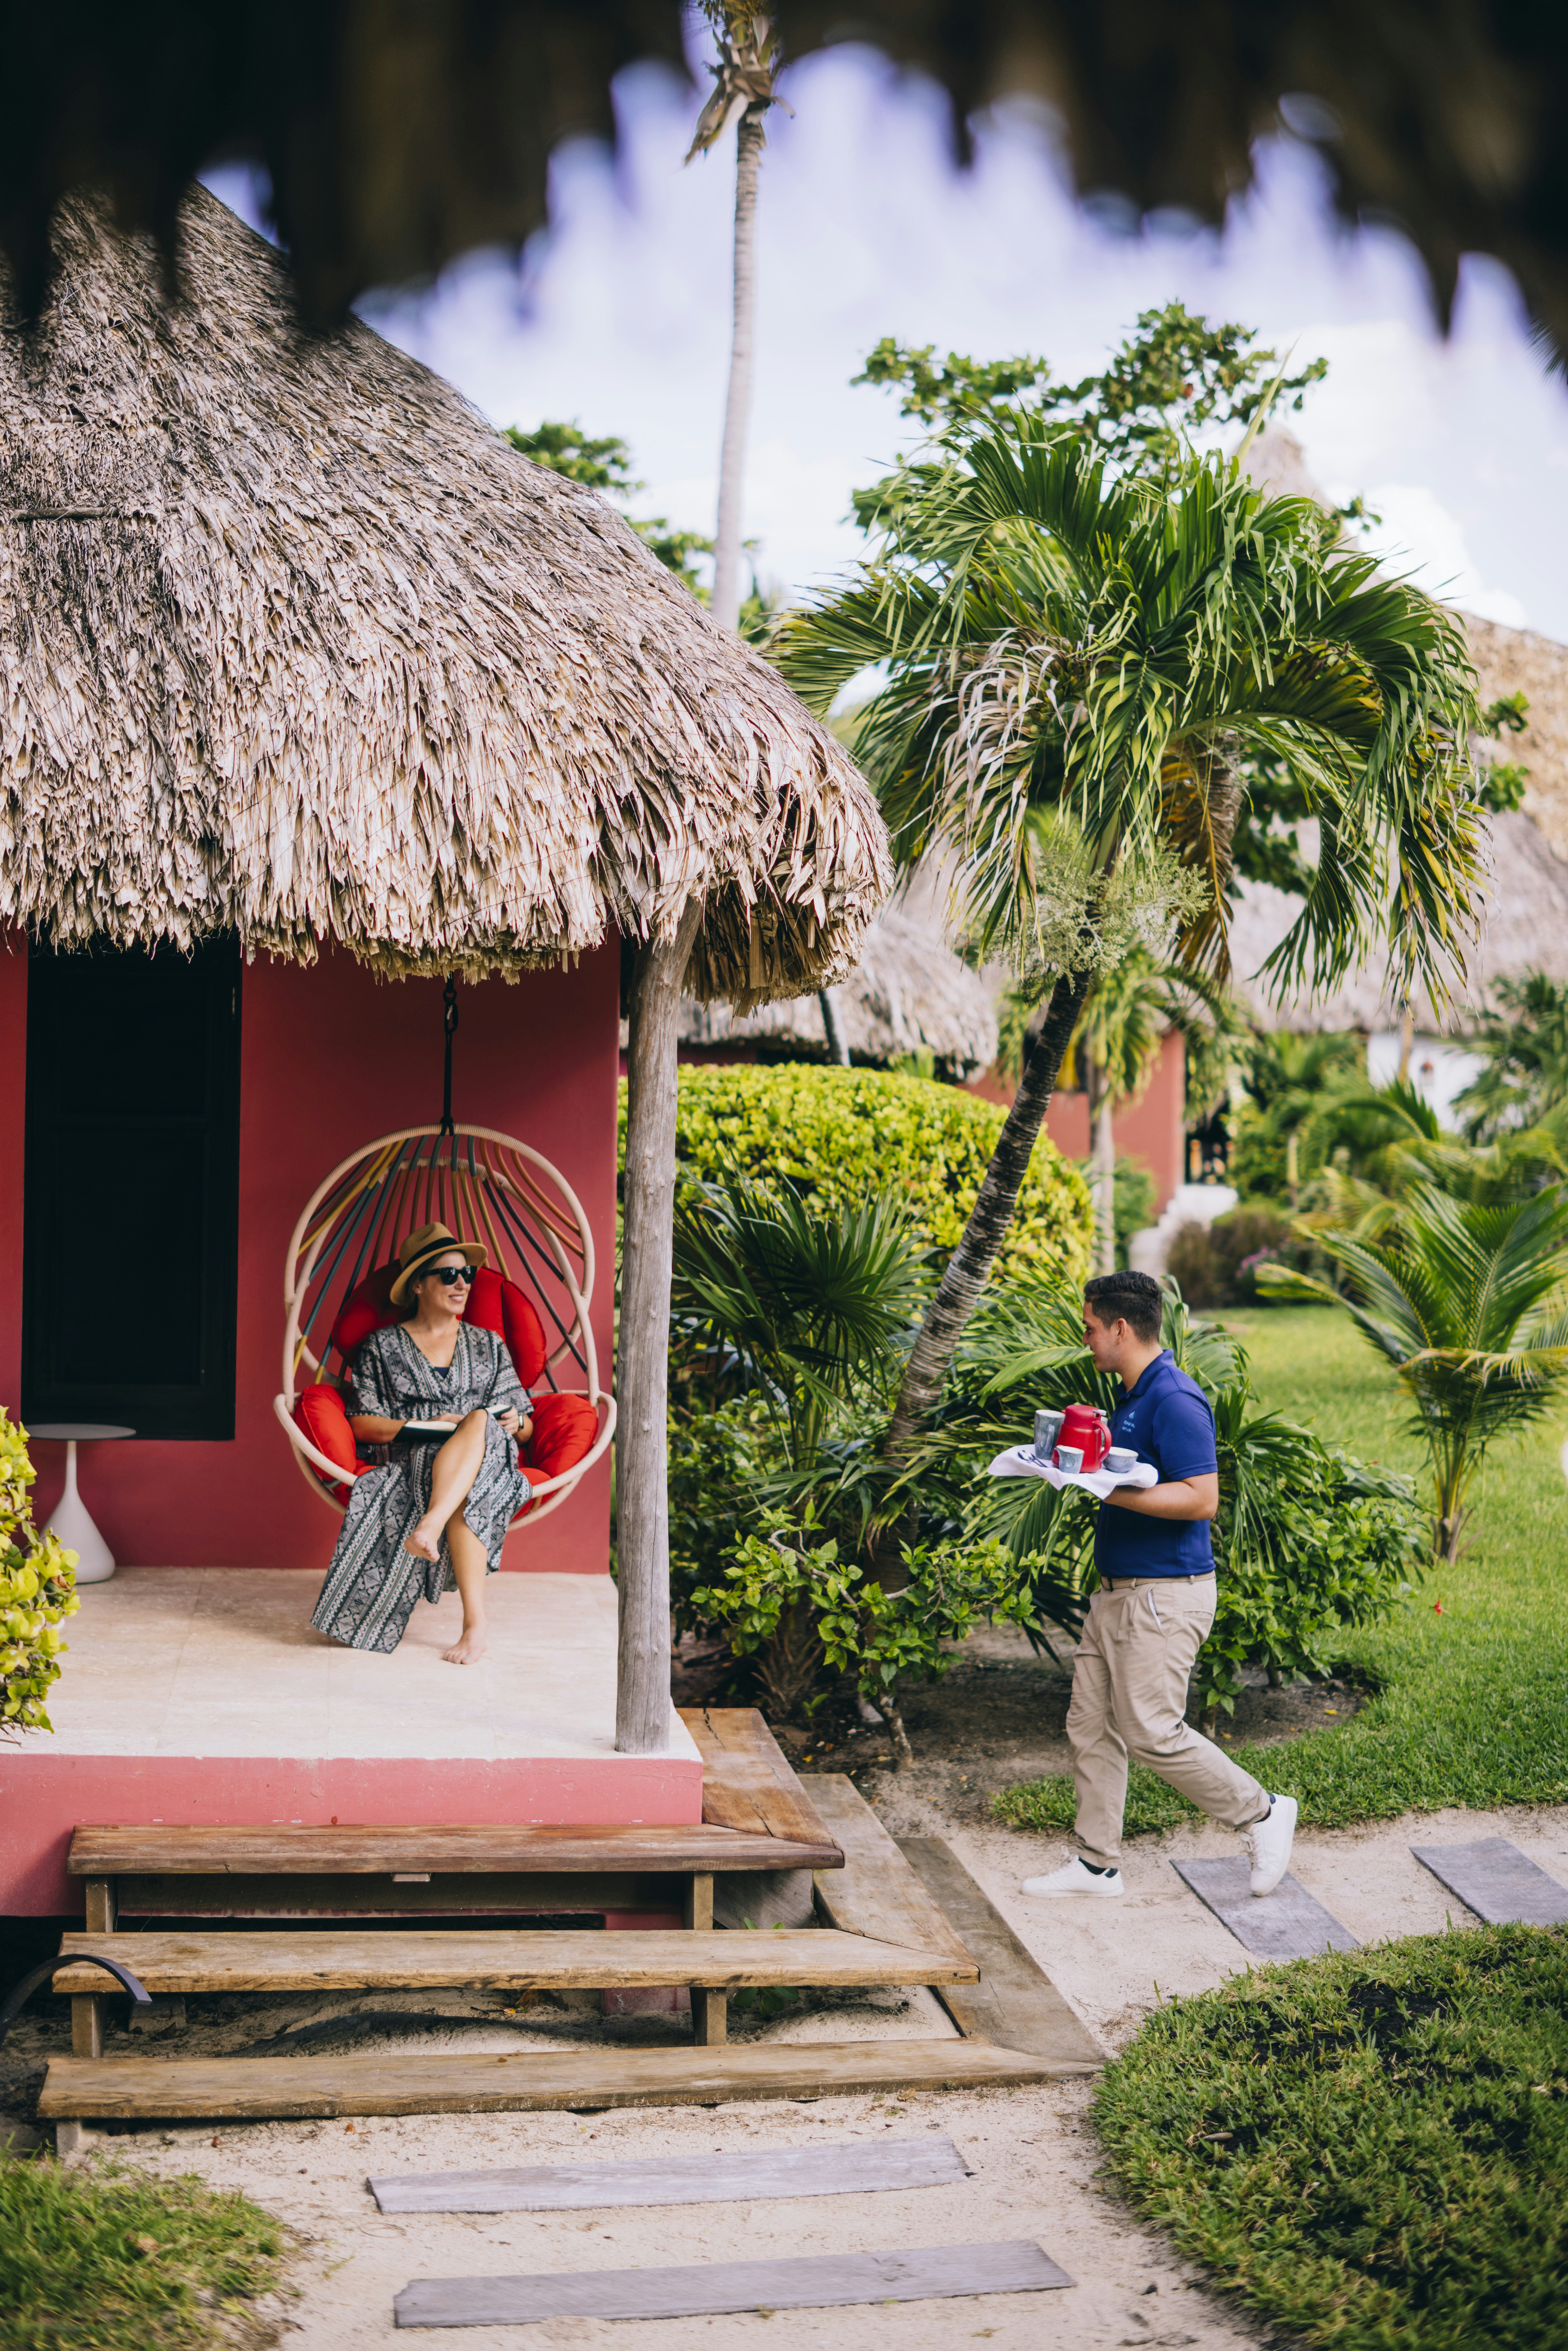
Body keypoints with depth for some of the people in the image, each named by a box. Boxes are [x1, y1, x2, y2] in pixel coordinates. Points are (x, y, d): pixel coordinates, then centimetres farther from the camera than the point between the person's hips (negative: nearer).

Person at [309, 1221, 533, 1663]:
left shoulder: (488, 1346, 25)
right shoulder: (383, 1347, 16)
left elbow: (522, 1424, 23)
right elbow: (361, 1424, 6)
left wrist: (518, 1422, -4)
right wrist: (428, 1426, -10)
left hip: (492, 1464, 2)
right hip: (413, 1463, -2)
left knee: (480, 1423, -39)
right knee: (466, 1499, -41)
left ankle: (430, 1526, -59)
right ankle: (475, 1624, -53)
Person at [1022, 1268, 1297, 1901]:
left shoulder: (1175, 1400, -18)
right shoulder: (1134, 1398, 14)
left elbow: (1201, 1498, -24)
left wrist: (1111, 1492, -26)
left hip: (1164, 1595, -10)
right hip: (1119, 1590, 10)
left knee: (1152, 1732, -7)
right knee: (1091, 1725, 10)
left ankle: (1262, 1815, 10)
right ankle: (1097, 1864, 17)